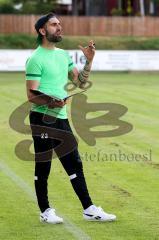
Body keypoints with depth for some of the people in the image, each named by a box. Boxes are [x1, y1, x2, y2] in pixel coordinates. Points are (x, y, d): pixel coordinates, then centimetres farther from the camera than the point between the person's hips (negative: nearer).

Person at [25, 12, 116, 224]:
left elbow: (80, 82, 15)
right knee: (43, 167, 1)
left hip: (62, 118, 7)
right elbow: (31, 95, -13)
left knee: (75, 164, 9)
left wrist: (89, 60, 1)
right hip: (42, 118, -7)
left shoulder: (64, 55, 14)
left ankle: (89, 209, 13)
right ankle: (45, 211, 12)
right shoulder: (36, 59, -10)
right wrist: (51, 102, -31)